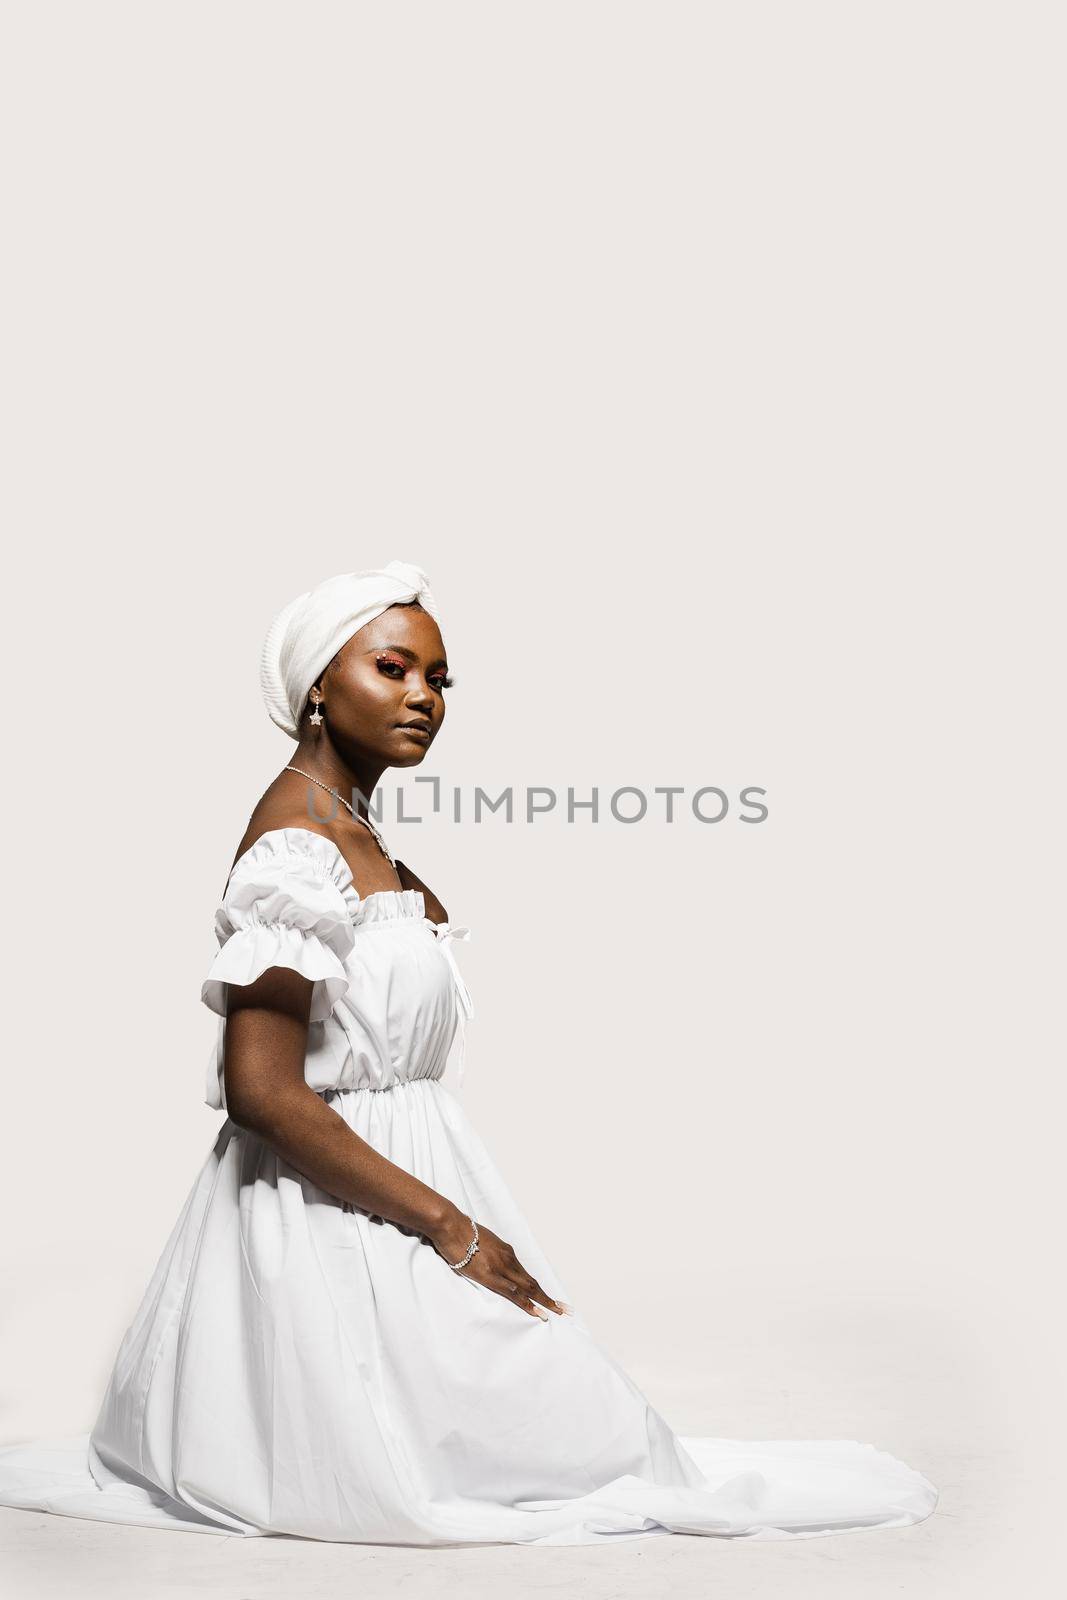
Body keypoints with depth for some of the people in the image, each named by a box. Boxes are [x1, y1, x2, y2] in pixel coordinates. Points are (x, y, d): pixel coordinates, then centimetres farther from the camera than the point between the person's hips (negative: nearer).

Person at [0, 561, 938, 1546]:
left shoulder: (348, 829, 13)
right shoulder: (297, 846, -18)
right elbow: (263, 1091, -24)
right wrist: (452, 1229, -20)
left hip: (399, 1183, 10)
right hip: (331, 1215, -10)